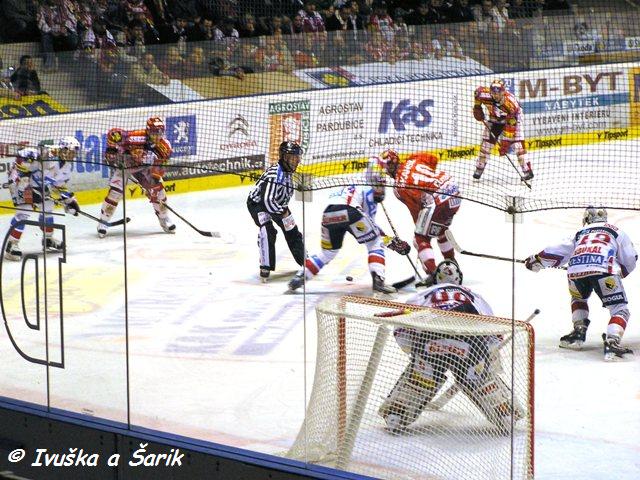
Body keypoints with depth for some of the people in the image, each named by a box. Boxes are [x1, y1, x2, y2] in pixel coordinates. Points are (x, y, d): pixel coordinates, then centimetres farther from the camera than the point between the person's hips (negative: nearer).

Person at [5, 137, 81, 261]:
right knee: (24, 211, -19)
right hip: (20, 179, -9)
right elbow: (23, 156, -36)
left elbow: (60, 185, 14)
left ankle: (48, 239, 35)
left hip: (38, 185, 9)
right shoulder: (47, 153, -30)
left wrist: (69, 200, 10)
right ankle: (11, 245, -16)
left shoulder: (66, 166, 1)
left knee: (47, 209, 14)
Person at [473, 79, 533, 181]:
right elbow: (477, 91, -4)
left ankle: (527, 170, -12)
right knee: (486, 142, 0)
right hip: (495, 118, 4)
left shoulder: (511, 103, -40)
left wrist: (505, 144, -38)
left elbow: (510, 126, -37)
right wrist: (477, 107, 0)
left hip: (512, 118, -4)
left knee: (517, 144, -17)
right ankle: (479, 168, 15)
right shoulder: (485, 94, -31)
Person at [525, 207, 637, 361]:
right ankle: (612, 343, -21)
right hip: (604, 270, -3)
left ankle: (578, 332, 22)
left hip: (575, 270, 3)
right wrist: (620, 273, 40)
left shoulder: (580, 233, 35)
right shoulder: (616, 231, 29)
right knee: (619, 309, 2)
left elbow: (558, 251, 34)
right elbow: (630, 261, 23)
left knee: (578, 298, 35)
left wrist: (536, 260, 48)